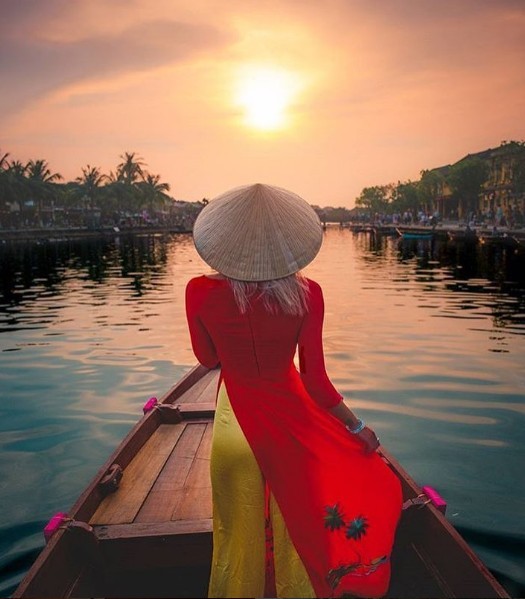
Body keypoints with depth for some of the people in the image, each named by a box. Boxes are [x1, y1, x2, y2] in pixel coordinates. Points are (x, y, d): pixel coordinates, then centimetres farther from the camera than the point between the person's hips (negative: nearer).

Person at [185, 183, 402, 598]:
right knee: (295, 526, 25)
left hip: (235, 424, 0)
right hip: (291, 421, 0)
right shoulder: (307, 295, -20)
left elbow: (208, 359, -2)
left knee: (240, 534, 22)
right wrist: (357, 427, 0)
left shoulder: (201, 293, -20)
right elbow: (315, 381, -14)